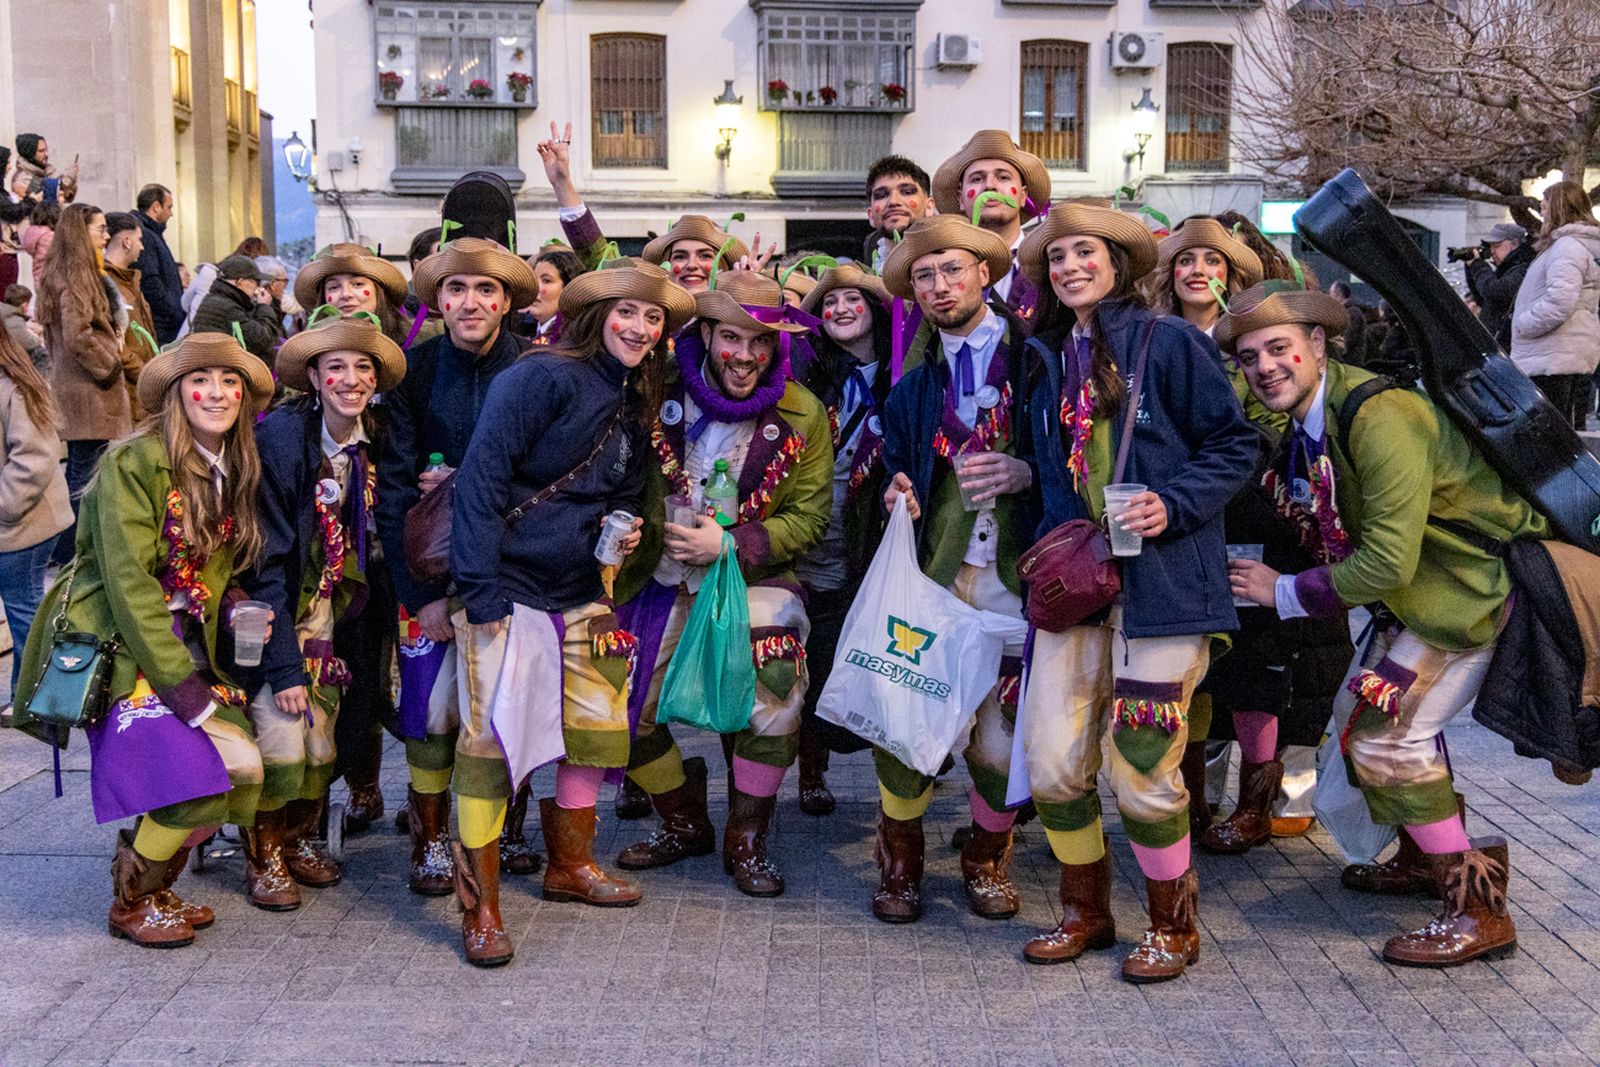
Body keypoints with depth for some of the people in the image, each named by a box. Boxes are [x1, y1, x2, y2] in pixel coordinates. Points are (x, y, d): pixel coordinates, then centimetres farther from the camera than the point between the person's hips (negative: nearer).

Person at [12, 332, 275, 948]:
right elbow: (129, 582, -19)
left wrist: (239, 616, -7)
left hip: (186, 638, 7)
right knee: (196, 784, -17)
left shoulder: (235, 473, 8)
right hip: (119, 643, -7)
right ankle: (131, 904, 10)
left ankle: (154, 886, 20)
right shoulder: (135, 462, -15)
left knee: (242, 768, -5)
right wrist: (183, 687, -20)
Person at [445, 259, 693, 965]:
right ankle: (480, 903, -1)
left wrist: (624, 530, 7)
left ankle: (569, 865, 31)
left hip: (581, 595, 8)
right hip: (508, 587, -8)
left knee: (597, 726, 11)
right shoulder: (546, 377, -12)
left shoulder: (637, 408, 13)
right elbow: (481, 474, -17)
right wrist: (480, 590, -21)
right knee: (494, 734, -11)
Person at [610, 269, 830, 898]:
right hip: (660, 579, 2)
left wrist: (728, 544, -17)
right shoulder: (662, 393, -5)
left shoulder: (801, 415, -6)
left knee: (776, 684, -26)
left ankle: (745, 840, -5)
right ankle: (684, 824, 27)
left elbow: (809, 517, -5)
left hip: (753, 577, -2)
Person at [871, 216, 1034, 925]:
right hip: (929, 575, 2)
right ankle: (899, 865, 21)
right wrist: (897, 497, -1)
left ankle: (986, 860, 29)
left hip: (1015, 579, -2)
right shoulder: (913, 379, 13)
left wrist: (1027, 474, -15)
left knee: (1003, 743, -1)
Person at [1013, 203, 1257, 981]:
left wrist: (1172, 506, -16)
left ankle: (1173, 924, 19)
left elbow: (1235, 444, -3)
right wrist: (1054, 544, 11)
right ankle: (1086, 911, 23)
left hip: (1162, 577, -5)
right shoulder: (1050, 361, 14)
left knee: (1143, 767, -4)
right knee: (1051, 761, 1)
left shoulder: (1169, 343, -3)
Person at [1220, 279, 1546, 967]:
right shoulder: (1302, 425, 1)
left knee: (1385, 731, -12)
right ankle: (1426, 859, 34)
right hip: (1420, 590, 9)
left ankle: (1479, 910, 0)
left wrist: (1284, 592, -18)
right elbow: (1329, 537, 11)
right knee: (1358, 715, 14)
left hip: (1477, 588, -9)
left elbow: (1388, 562, -29)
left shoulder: (1379, 415, -27)